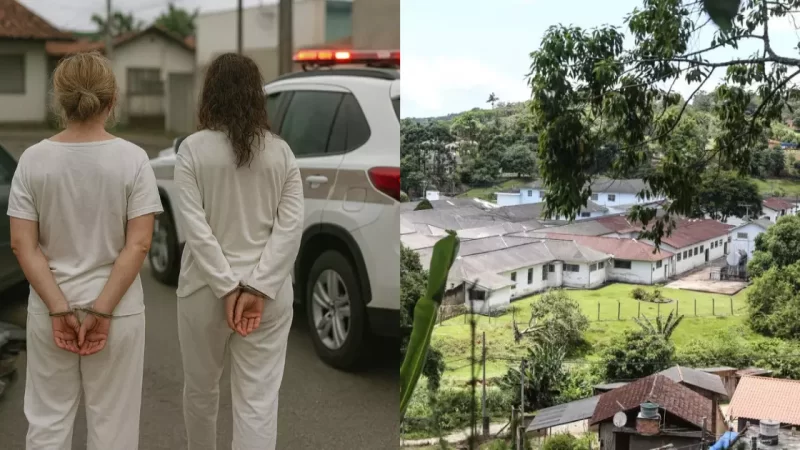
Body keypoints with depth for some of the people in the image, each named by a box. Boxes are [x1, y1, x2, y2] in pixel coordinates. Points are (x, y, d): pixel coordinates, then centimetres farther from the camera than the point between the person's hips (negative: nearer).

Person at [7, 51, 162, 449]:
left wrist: (59, 309, -9)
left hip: (48, 311, 2)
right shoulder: (132, 159, -8)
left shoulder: (34, 159, -4)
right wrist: (103, 311, -11)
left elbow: (22, 244, -7)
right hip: (118, 310, -1)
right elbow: (138, 245, -12)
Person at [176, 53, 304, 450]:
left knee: (201, 387, 21)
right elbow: (291, 225, -7)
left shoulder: (193, 148, -7)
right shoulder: (281, 151, 0)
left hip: (206, 288, -1)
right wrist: (257, 288, -11)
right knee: (259, 401, 2)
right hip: (269, 290, 1)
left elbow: (195, 225, -14)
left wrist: (228, 288, -12)